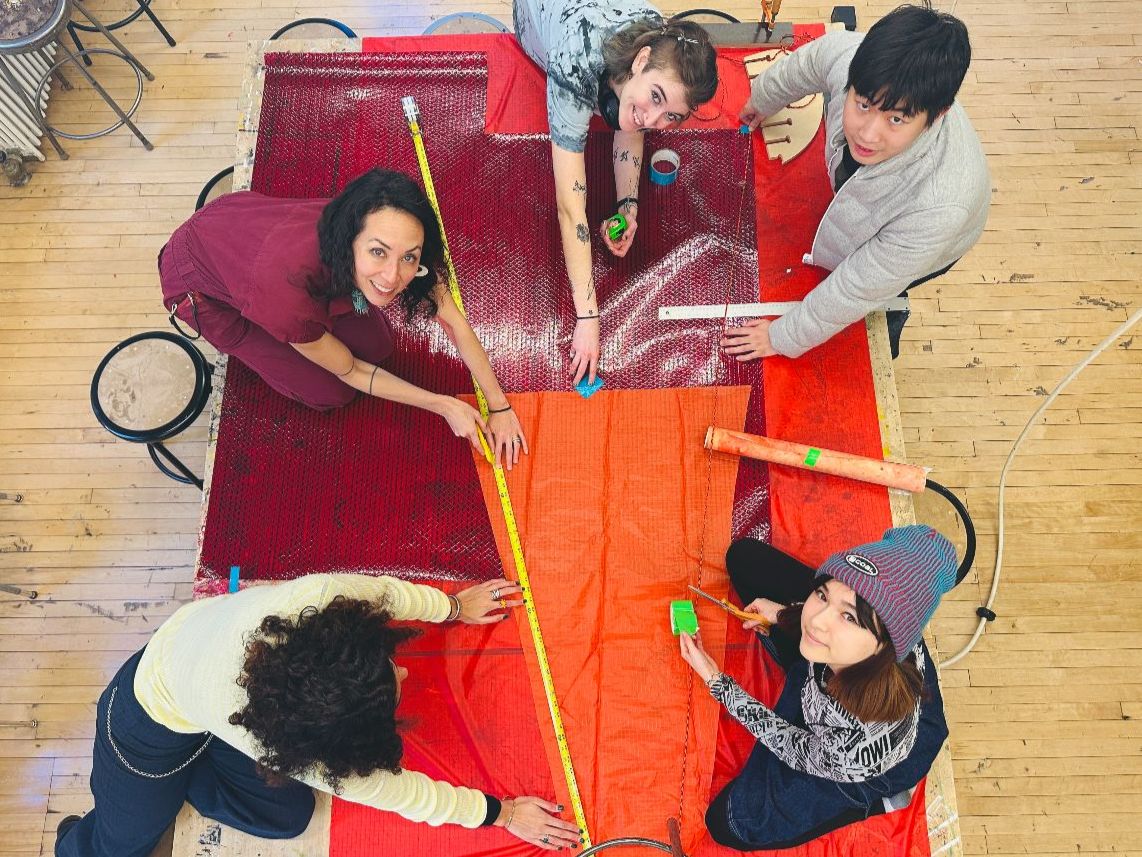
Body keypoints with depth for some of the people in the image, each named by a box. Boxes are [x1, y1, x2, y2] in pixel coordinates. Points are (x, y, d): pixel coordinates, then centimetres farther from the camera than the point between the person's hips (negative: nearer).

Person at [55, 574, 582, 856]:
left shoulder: (326, 595, -40)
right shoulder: (261, 734, -43)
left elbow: (389, 592, -14)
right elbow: (387, 788, -31)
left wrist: (455, 607, 2)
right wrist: (500, 814, -22)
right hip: (154, 719, -4)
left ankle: (189, 775, 21)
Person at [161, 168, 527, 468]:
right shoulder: (287, 293, -43)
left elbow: (455, 323, -16)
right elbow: (349, 372, -23)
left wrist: (500, 406, -11)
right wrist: (445, 406, -17)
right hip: (202, 284, -4)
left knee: (376, 346, 2)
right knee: (329, 393, -4)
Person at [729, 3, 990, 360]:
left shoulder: (941, 203, -52)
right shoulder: (847, 55, -40)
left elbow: (859, 289, -37)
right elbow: (809, 61, -13)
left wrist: (783, 337, -23)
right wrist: (761, 99, 9)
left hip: (920, 250, -4)